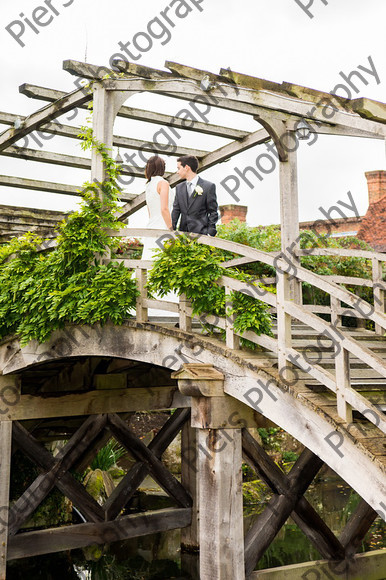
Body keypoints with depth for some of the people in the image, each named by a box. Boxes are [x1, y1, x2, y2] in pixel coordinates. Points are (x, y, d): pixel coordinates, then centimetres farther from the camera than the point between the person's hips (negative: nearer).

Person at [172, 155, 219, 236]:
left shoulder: (209, 186, 0)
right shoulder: (179, 187, 15)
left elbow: (213, 212, -1)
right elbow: (176, 210, 12)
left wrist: (210, 233, -9)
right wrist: (171, 229, -2)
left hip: (200, 233, -4)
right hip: (183, 234, 4)